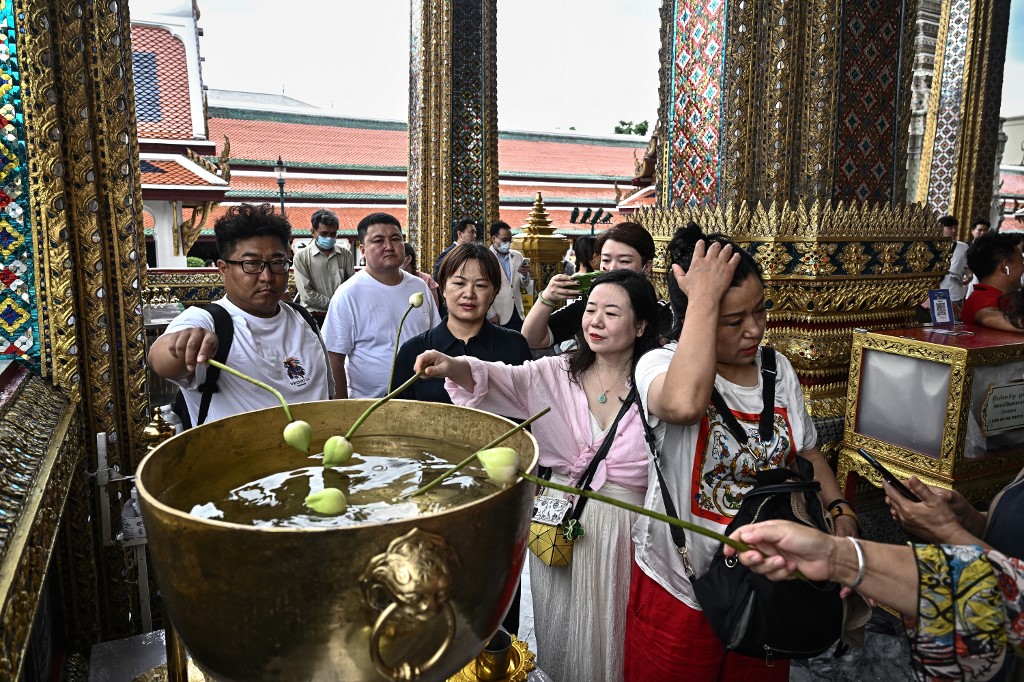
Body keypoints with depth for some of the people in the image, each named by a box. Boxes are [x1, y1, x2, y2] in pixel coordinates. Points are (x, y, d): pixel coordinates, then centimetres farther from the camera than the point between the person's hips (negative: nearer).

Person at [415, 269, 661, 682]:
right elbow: (498, 379, -17)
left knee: (610, 643, 16)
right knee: (558, 638, 20)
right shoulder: (557, 373, -3)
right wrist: (454, 367, -34)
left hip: (624, 535, -2)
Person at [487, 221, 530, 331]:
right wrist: (491, 314, -11)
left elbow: (523, 285, 14)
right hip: (497, 316, -4)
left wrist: (525, 274, -7)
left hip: (517, 314, 5)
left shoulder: (517, 255, 11)